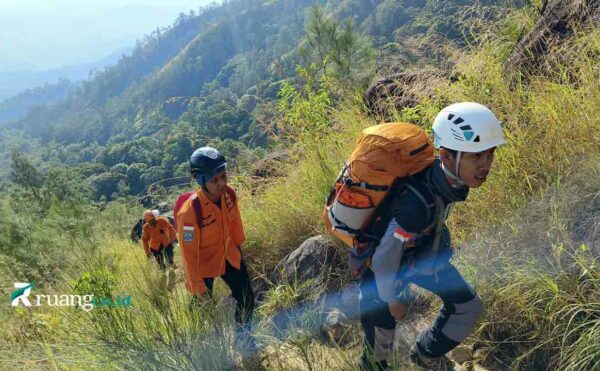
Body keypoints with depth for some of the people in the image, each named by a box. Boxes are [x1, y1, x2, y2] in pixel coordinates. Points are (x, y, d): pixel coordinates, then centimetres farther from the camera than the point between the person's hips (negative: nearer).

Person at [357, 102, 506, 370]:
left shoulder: (451, 178, -20)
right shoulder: (417, 201, -43)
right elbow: (385, 257, -30)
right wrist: (393, 299, -13)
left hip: (421, 251, 7)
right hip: (380, 262, -7)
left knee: (468, 309, 9)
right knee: (381, 339, 9)